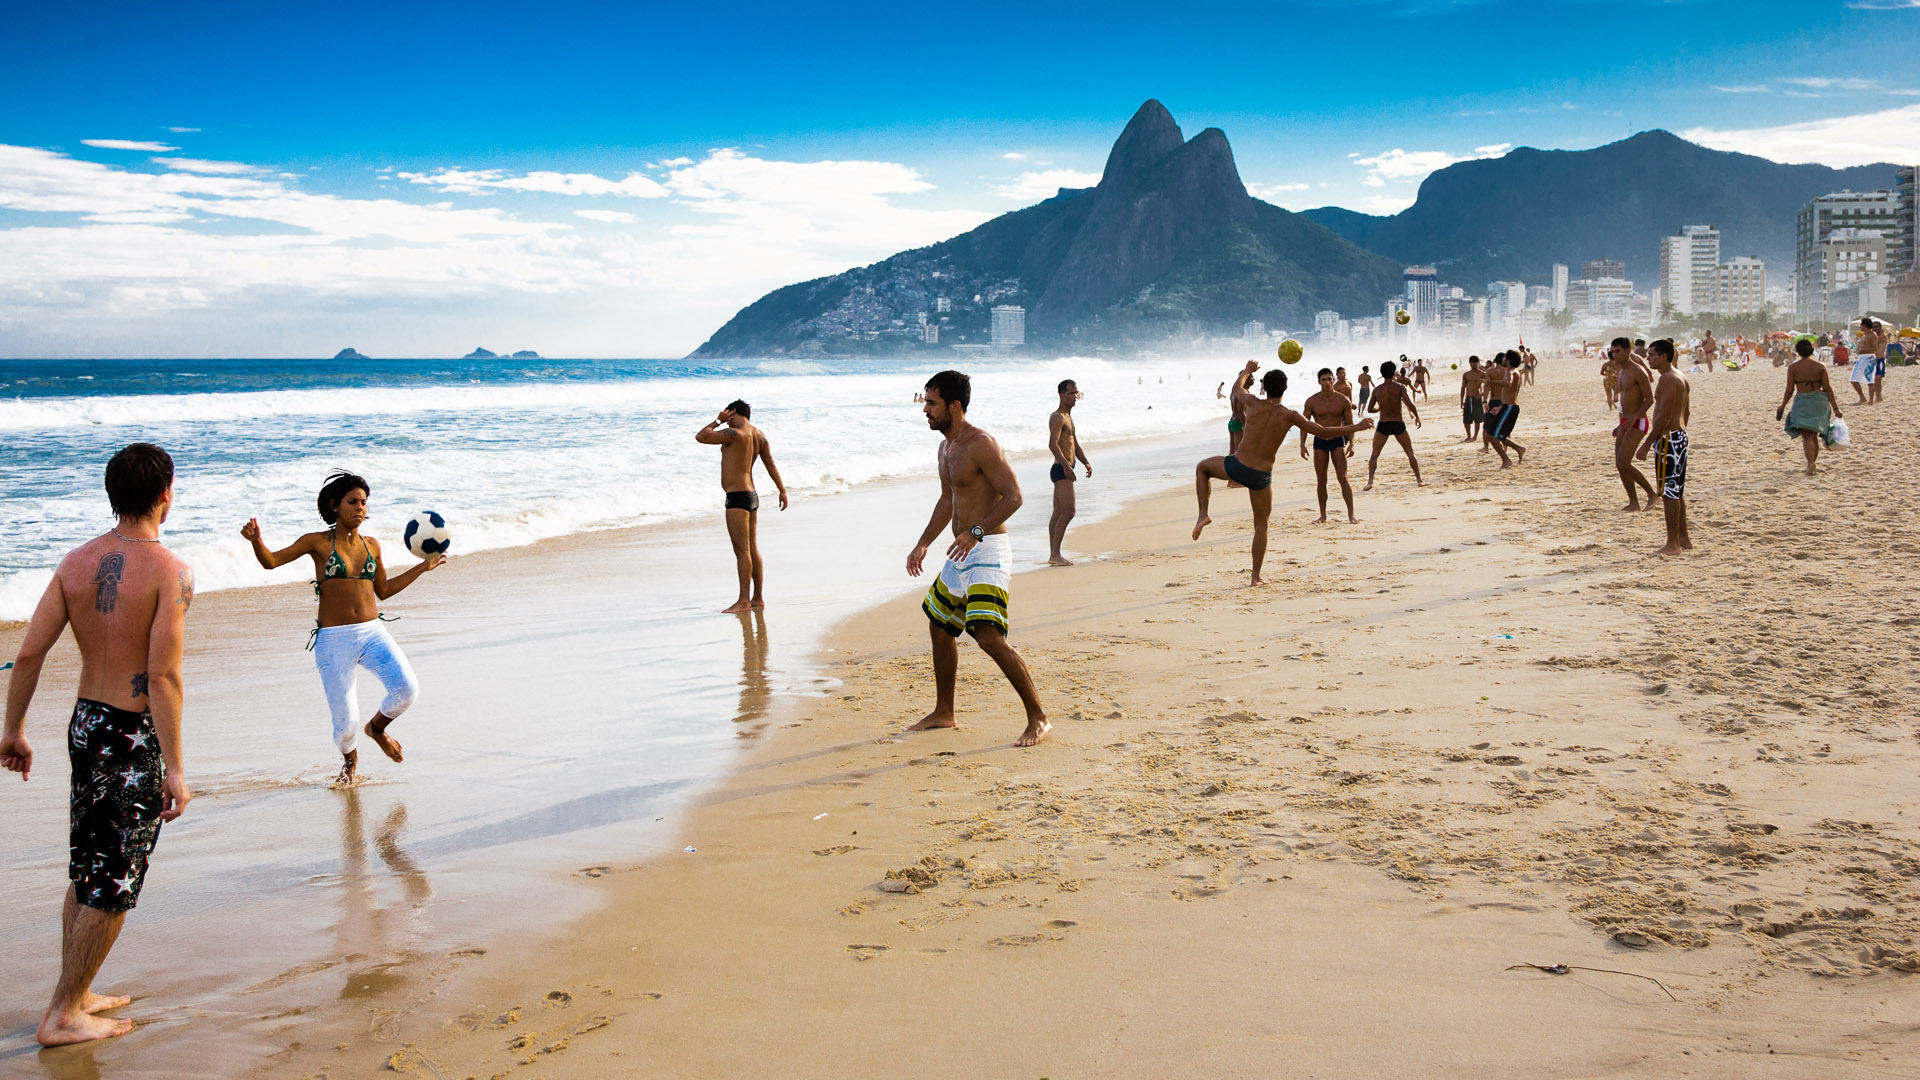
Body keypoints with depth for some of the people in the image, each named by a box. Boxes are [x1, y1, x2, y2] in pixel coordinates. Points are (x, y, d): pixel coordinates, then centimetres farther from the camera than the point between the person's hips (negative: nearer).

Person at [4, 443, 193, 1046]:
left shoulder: (77, 562, 2)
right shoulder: (169, 571, -17)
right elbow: (163, 676, -22)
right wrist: (174, 768, -20)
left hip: (85, 725, 7)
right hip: (136, 735, -7)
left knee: (87, 871, 20)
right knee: (115, 884, 5)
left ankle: (76, 993, 32)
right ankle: (61, 1016, 12)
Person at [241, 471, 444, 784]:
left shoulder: (371, 545, 11)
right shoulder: (318, 543, 0)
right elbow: (271, 561, -7)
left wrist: (422, 567, 21)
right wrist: (256, 540, -27)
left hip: (373, 632, 3)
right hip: (334, 641, -3)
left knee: (407, 688, -22)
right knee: (344, 723, -5)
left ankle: (376, 728, 14)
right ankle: (350, 761, 33)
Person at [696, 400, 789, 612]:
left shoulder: (734, 434, -15)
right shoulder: (759, 435, 12)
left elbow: (700, 437, -10)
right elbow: (771, 464, 18)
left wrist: (718, 421, 3)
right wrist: (782, 490, 23)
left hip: (737, 497, -10)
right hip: (751, 496, 10)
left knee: (742, 550, -10)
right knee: (752, 549, 13)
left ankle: (743, 601, -11)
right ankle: (758, 598, 17)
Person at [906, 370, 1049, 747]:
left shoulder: (982, 445, -16)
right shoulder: (946, 448, 14)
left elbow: (1013, 497, -22)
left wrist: (976, 531, -33)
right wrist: (923, 544, 26)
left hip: (987, 551, -10)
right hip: (960, 553, 10)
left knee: (989, 637, -19)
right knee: (939, 627, 18)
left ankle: (1038, 718, -10)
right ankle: (944, 713, 33)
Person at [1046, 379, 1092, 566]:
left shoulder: (1068, 417, 21)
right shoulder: (1057, 417, -10)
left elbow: (1075, 445, 25)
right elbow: (1052, 443, -23)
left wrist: (1086, 462, 9)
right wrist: (1066, 465, -32)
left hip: (1065, 470, 10)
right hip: (1061, 469, -10)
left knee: (1058, 514, 10)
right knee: (1068, 511, -15)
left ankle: (1053, 556, 12)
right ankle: (1056, 554, -15)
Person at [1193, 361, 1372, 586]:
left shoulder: (1253, 404, -5)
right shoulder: (1289, 416, -8)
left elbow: (1237, 387, 19)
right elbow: (1324, 432, -4)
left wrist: (1248, 370, 39)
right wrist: (1357, 427, 5)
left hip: (1236, 466, 0)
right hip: (1261, 476, 0)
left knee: (1202, 467, 29)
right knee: (1261, 525, 15)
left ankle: (1203, 514, 11)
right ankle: (1256, 576, 16)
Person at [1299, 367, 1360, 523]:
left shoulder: (1343, 400, -3)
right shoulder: (1311, 401, -2)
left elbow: (1349, 424, 1)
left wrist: (1351, 444, -9)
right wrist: (1302, 445, -8)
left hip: (1338, 440, -1)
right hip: (1319, 441, 1)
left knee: (1343, 478, -9)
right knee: (1321, 481, 4)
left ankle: (1351, 514, -5)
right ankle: (1323, 516, 13)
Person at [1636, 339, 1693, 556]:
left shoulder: (1668, 379, -17)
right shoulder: (1680, 377, 16)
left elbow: (1664, 416, -23)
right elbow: (1686, 412, 20)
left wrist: (1647, 444, -21)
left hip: (1668, 438, -11)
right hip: (1680, 435, 11)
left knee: (1669, 492, -7)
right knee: (1677, 491, 16)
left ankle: (1673, 544, -5)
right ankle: (1683, 539, 22)